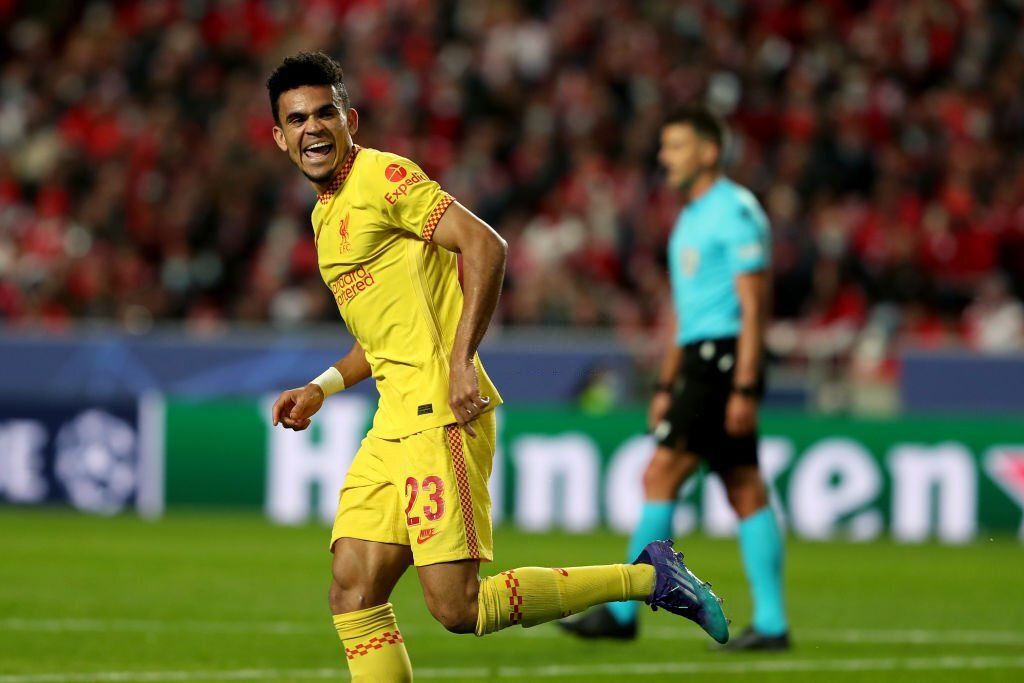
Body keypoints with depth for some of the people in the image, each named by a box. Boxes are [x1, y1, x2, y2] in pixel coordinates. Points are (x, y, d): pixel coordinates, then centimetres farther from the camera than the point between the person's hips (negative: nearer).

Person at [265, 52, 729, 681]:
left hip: (440, 412, -9)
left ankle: (649, 577, -2)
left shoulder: (382, 176, -6)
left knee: (456, 605, -14)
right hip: (394, 422, 9)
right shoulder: (325, 214, 22)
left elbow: (485, 246, -17)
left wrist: (462, 360, -23)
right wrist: (323, 388, 20)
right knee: (353, 596, -1)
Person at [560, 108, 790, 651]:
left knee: (661, 474, -11)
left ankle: (623, 611, -10)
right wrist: (666, 387, 21)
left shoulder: (735, 211, -10)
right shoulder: (690, 219, 19)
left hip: (724, 360, -10)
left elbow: (753, 305, -16)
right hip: (699, 361, 10)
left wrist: (744, 389, -21)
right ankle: (771, 622, 4)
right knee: (745, 490, 6)